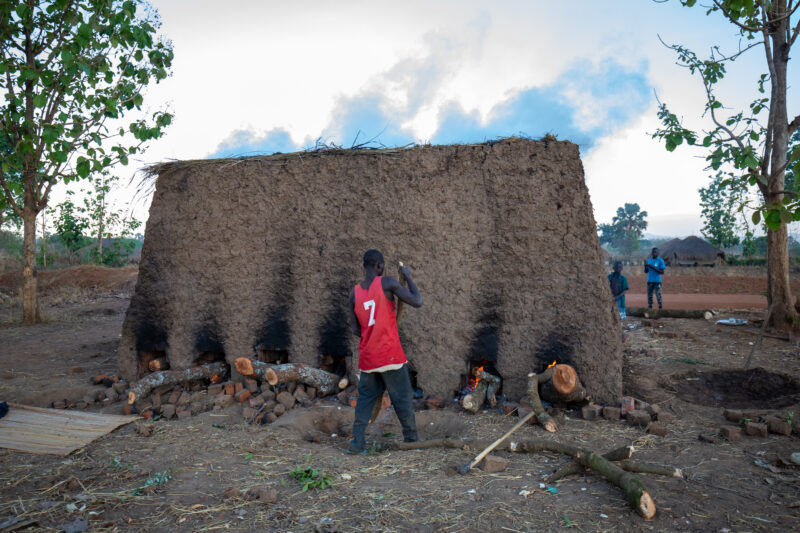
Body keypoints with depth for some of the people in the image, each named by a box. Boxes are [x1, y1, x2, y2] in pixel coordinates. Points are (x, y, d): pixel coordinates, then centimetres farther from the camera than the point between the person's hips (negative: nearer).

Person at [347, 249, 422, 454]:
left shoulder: (354, 293, 5)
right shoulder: (387, 283, -9)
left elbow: (355, 329, 7)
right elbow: (417, 302, -10)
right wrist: (408, 277, 1)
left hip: (367, 356, 5)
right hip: (390, 354, -4)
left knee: (365, 398, 13)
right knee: (402, 398, 8)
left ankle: (357, 442, 6)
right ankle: (411, 440, 18)